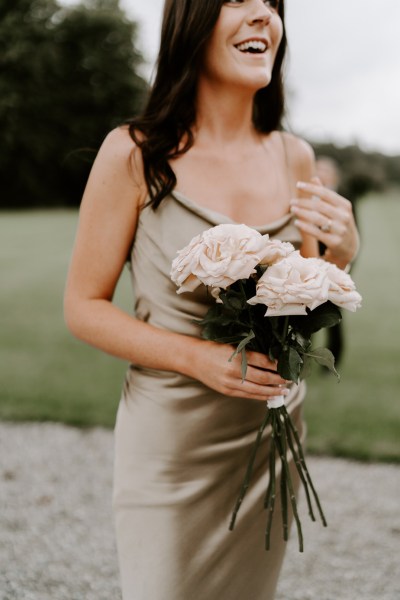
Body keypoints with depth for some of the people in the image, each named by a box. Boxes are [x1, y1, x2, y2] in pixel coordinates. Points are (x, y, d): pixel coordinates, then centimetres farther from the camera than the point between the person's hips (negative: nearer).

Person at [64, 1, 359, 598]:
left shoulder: (294, 158, 0)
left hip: (274, 435, 5)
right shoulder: (135, 154, -13)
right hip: (171, 443, -4)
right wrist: (198, 357, -22)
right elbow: (83, 307, -9)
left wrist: (340, 252, -11)